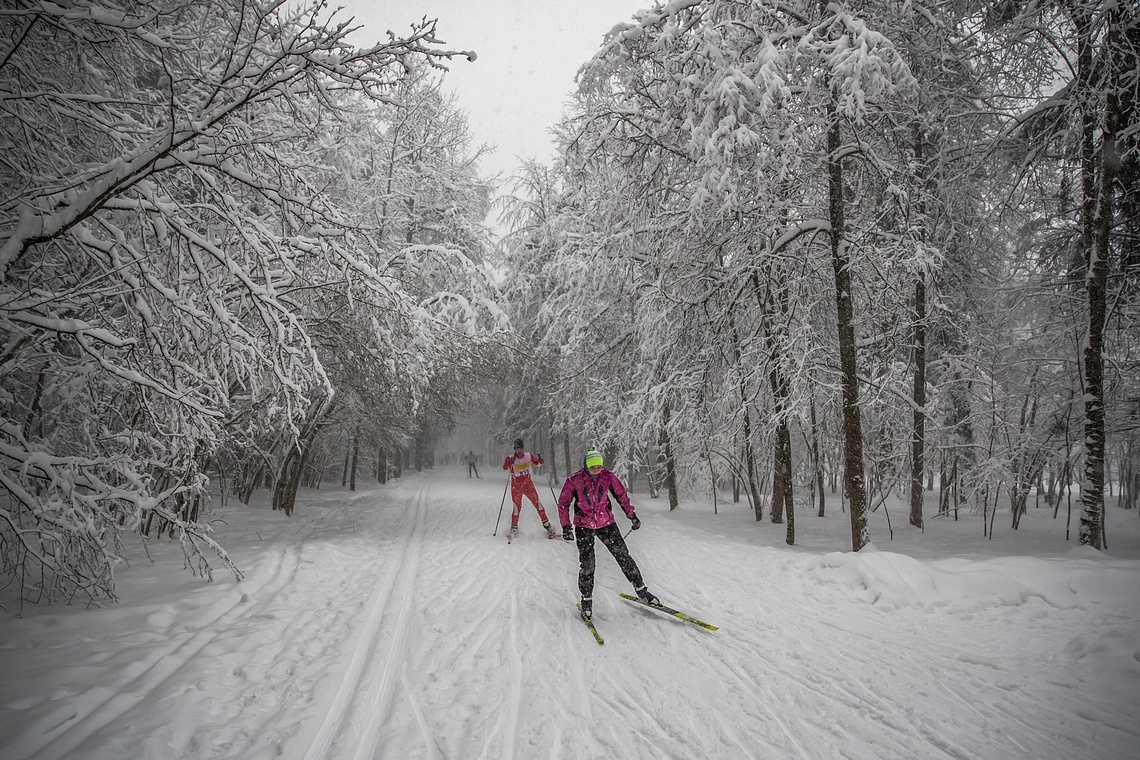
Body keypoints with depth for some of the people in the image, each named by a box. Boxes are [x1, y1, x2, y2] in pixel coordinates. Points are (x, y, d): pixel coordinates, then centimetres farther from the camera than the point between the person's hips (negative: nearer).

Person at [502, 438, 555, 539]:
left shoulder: (528, 456, -1)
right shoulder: (511, 458, -10)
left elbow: (537, 462, 14)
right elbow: (505, 467, -25)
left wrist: (540, 460, -9)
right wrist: (509, 462, -45)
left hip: (528, 484, 2)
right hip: (516, 487, -2)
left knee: (537, 503, 1)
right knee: (517, 507, -3)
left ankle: (546, 524, 14)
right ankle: (514, 529, 15)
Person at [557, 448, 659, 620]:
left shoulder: (607, 476, -9)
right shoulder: (574, 480, -14)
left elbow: (621, 495, 5)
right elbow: (563, 503, -3)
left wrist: (632, 515, 3)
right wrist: (565, 526, -8)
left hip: (606, 523, 2)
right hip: (584, 526, -2)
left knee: (623, 556, 2)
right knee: (587, 564, -6)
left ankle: (641, 590, 15)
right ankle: (586, 600, 12)